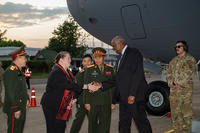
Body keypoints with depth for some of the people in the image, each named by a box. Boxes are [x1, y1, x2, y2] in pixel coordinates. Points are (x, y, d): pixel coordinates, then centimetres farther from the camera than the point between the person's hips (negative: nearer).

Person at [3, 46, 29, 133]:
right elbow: (10, 92, -24)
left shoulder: (19, 71, 14)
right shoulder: (10, 71, -20)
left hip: (22, 107, 10)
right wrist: (16, 109, -24)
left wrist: (27, 98, 19)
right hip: (15, 109, -10)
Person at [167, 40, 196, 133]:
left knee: (186, 110, -7)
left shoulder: (190, 59, 5)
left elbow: (190, 72, -7)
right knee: (175, 111, 5)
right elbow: (169, 73, 15)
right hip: (173, 89, 5)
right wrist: (170, 82, -5)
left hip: (185, 88, -5)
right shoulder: (173, 61, 21)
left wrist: (179, 83, -15)